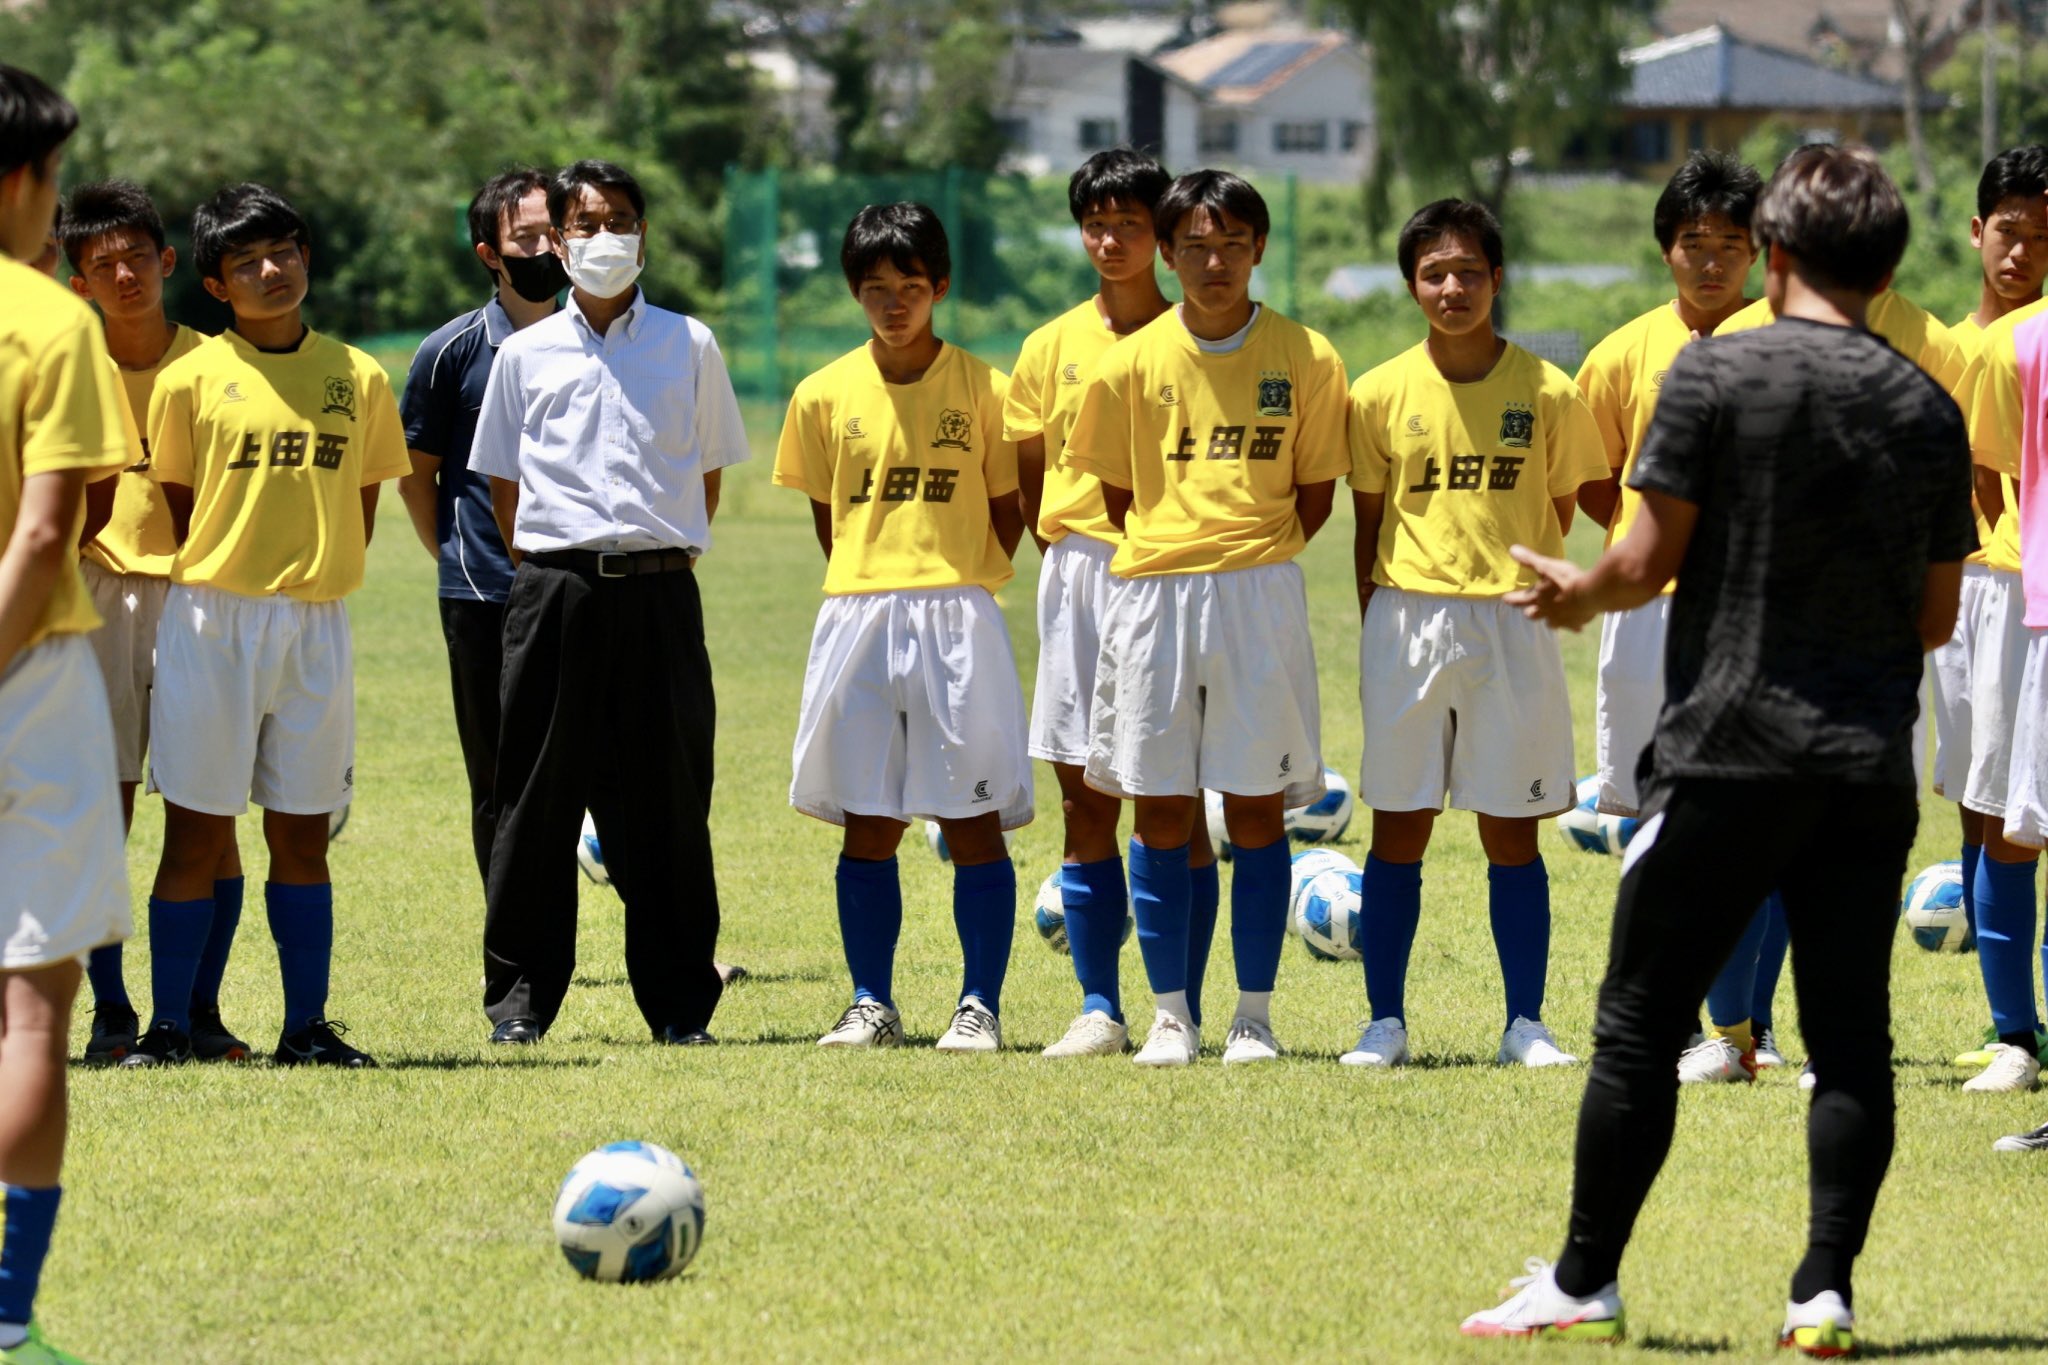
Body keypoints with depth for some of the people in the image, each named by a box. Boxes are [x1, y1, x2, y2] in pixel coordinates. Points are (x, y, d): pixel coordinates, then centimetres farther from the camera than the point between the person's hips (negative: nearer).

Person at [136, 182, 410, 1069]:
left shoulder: (358, 378, 7)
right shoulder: (192, 379, -1)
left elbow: (360, 510, 13)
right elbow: (173, 507, 5)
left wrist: (313, 576, 4)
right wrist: (217, 583, -2)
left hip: (315, 624, 2)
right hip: (210, 620, -2)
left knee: (302, 831, 6)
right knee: (195, 830, -2)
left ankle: (307, 1027, 10)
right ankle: (169, 1026, 3)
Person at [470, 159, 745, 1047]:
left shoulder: (689, 347, 9)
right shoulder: (527, 355, 10)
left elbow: (710, 468, 16)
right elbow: (503, 482, 16)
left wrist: (670, 556, 9)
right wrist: (547, 569, 9)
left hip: (660, 595, 0)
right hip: (555, 592, 0)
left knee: (665, 798, 0)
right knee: (539, 796, 0)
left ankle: (680, 1003, 5)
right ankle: (519, 997, 6)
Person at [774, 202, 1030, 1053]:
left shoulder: (982, 389, 2)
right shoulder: (826, 396, 6)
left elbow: (1007, 512, 8)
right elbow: (825, 516, 14)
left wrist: (962, 586, -1)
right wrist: (870, 588, 5)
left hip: (957, 621, -2)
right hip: (857, 622, 2)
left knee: (972, 821, -3)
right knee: (867, 825, 4)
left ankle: (979, 1006, 2)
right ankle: (871, 1005, 11)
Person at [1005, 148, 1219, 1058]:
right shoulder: (1053, 347, 10)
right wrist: (1064, 554, 8)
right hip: (1077, 573, 3)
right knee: (1085, 801, 3)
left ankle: (1184, 1011, 1)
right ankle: (1098, 1007, 7)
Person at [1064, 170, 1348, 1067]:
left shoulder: (1305, 359, 2)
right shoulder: (1133, 362, 4)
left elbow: (1316, 494, 8)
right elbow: (1117, 494, 12)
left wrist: (1253, 558, 2)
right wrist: (1173, 558, 5)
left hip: (1260, 597, -1)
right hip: (1151, 589, 1)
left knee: (1256, 807, -1)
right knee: (1160, 811, 1)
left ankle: (1253, 1014, 5)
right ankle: (1169, 1016, 8)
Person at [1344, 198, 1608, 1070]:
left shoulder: (1546, 393, 0)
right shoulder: (1382, 394, 2)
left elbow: (1560, 515, 9)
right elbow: (1368, 526, 7)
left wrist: (1522, 592, 2)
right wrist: (1380, 632, 2)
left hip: (1512, 629, -1)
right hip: (1407, 627, 1)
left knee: (1512, 832, 3)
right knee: (1398, 827, 2)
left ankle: (1526, 1024, 9)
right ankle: (1385, 1021, 9)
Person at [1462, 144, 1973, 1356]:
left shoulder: (1717, 374, -7)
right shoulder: (1928, 409, 5)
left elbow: (1649, 561, -7)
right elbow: (1938, 616, 10)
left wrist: (1578, 594, 14)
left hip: (1729, 748, -3)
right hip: (1872, 760, 3)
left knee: (1642, 1023, 5)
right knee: (1852, 1037, 6)